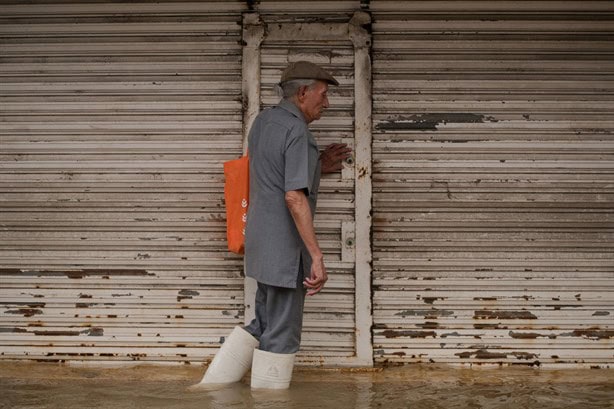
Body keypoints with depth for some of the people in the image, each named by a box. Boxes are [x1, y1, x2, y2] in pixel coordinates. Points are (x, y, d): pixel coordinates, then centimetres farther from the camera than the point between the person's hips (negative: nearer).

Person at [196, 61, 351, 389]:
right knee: (281, 335, 2)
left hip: (262, 241, 9)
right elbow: (294, 197, -25)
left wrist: (317, 166, 18)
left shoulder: (263, 121, 11)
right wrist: (317, 257, -25)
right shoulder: (297, 132, -17)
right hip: (285, 249, -9)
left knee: (263, 324, 20)